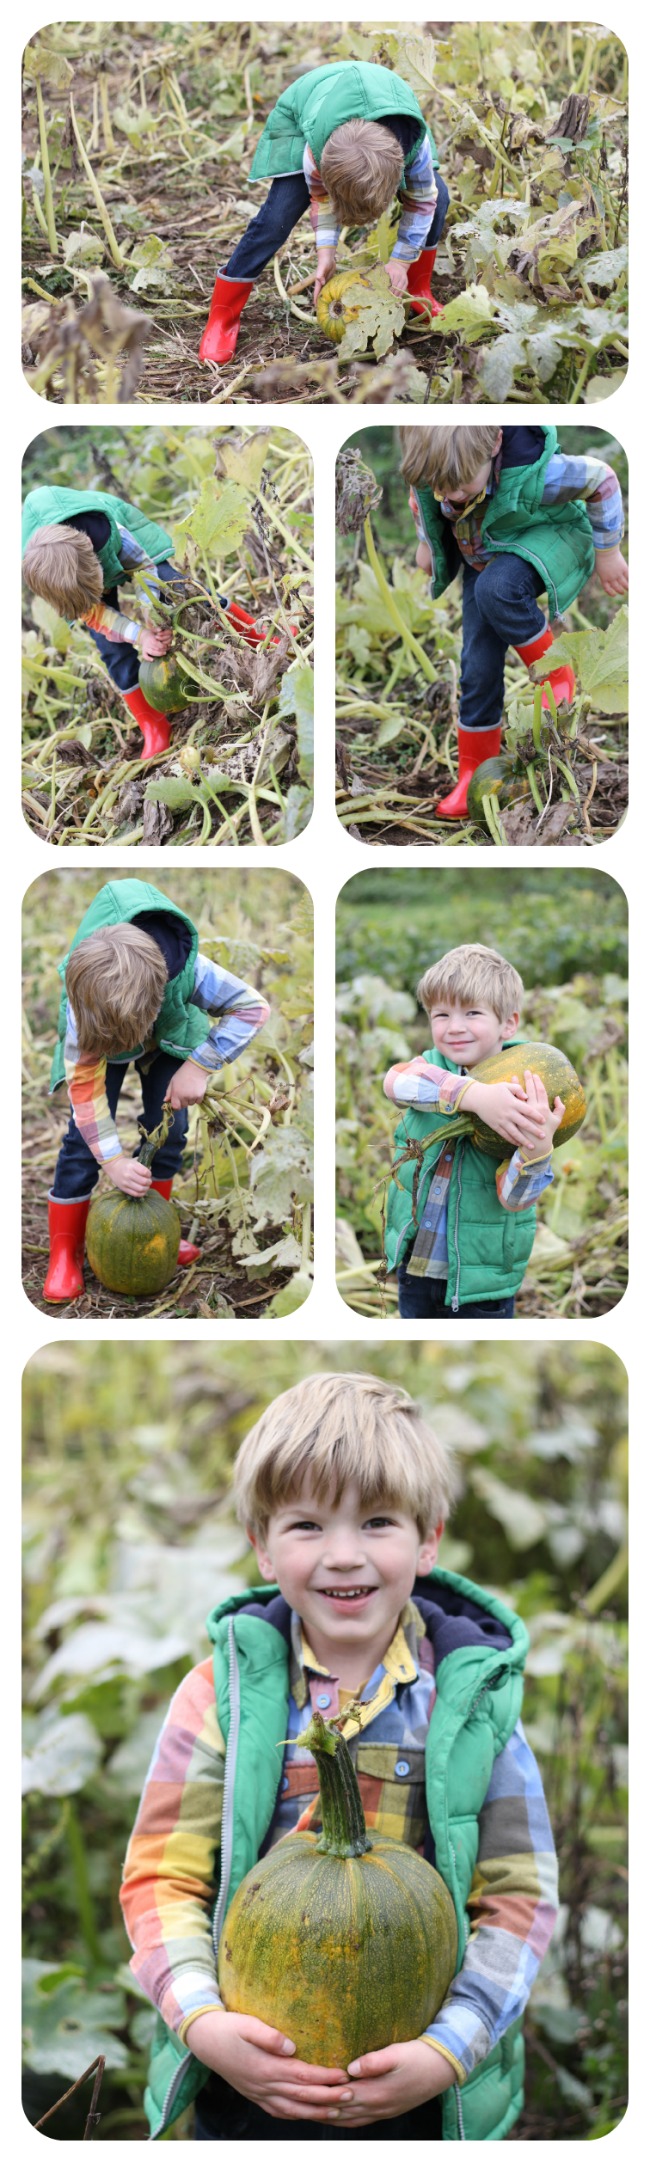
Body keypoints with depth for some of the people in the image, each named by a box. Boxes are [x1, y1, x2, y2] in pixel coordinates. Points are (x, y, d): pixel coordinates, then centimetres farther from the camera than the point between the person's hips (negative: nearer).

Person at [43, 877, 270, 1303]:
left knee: (168, 1128, -2)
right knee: (85, 1136, -9)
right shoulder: (82, 999, -42)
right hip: (99, 1031, -2)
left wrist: (199, 1067, -35)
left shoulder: (189, 971, -44)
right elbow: (85, 1083, -32)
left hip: (170, 1039, 2)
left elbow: (253, 1007, -28)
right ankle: (65, 1252, 0)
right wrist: (113, 1159, -34)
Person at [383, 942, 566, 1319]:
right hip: (414, 1266, 3)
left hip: (480, 1279, -3)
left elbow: (514, 1198, -20)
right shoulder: (431, 1065, -3)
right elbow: (398, 1081, -28)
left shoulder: (526, 1103, -11)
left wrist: (538, 1147, -40)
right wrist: (473, 1095, -42)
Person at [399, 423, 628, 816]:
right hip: (482, 557, 5)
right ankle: (474, 773, 16)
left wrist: (608, 553, -10)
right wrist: (427, 542, 14)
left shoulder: (534, 473, -39)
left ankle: (556, 674, -14)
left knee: (497, 589, -37)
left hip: (545, 539, -5)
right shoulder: (433, 463, -25)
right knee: (478, 667, 0)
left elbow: (602, 481, -21)